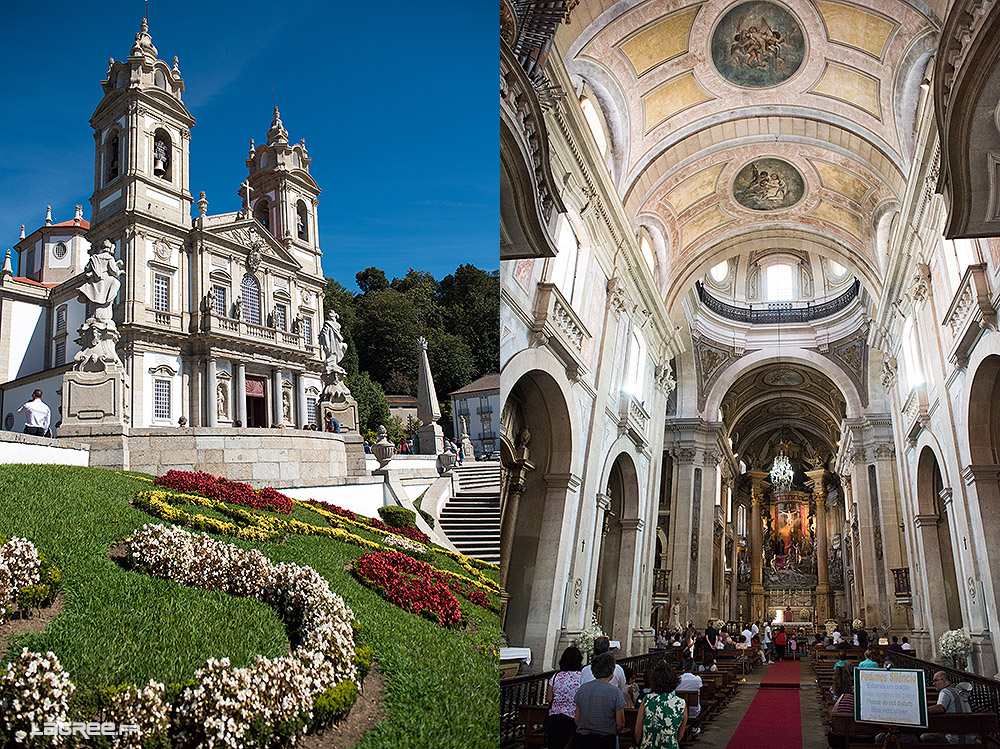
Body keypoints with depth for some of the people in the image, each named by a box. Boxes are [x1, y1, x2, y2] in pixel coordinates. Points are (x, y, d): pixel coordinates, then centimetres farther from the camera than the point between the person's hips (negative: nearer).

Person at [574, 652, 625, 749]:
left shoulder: (582, 688, 2)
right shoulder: (615, 692, -9)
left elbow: (577, 718, 9)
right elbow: (620, 724, -5)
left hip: (582, 740, 4)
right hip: (605, 741, -4)